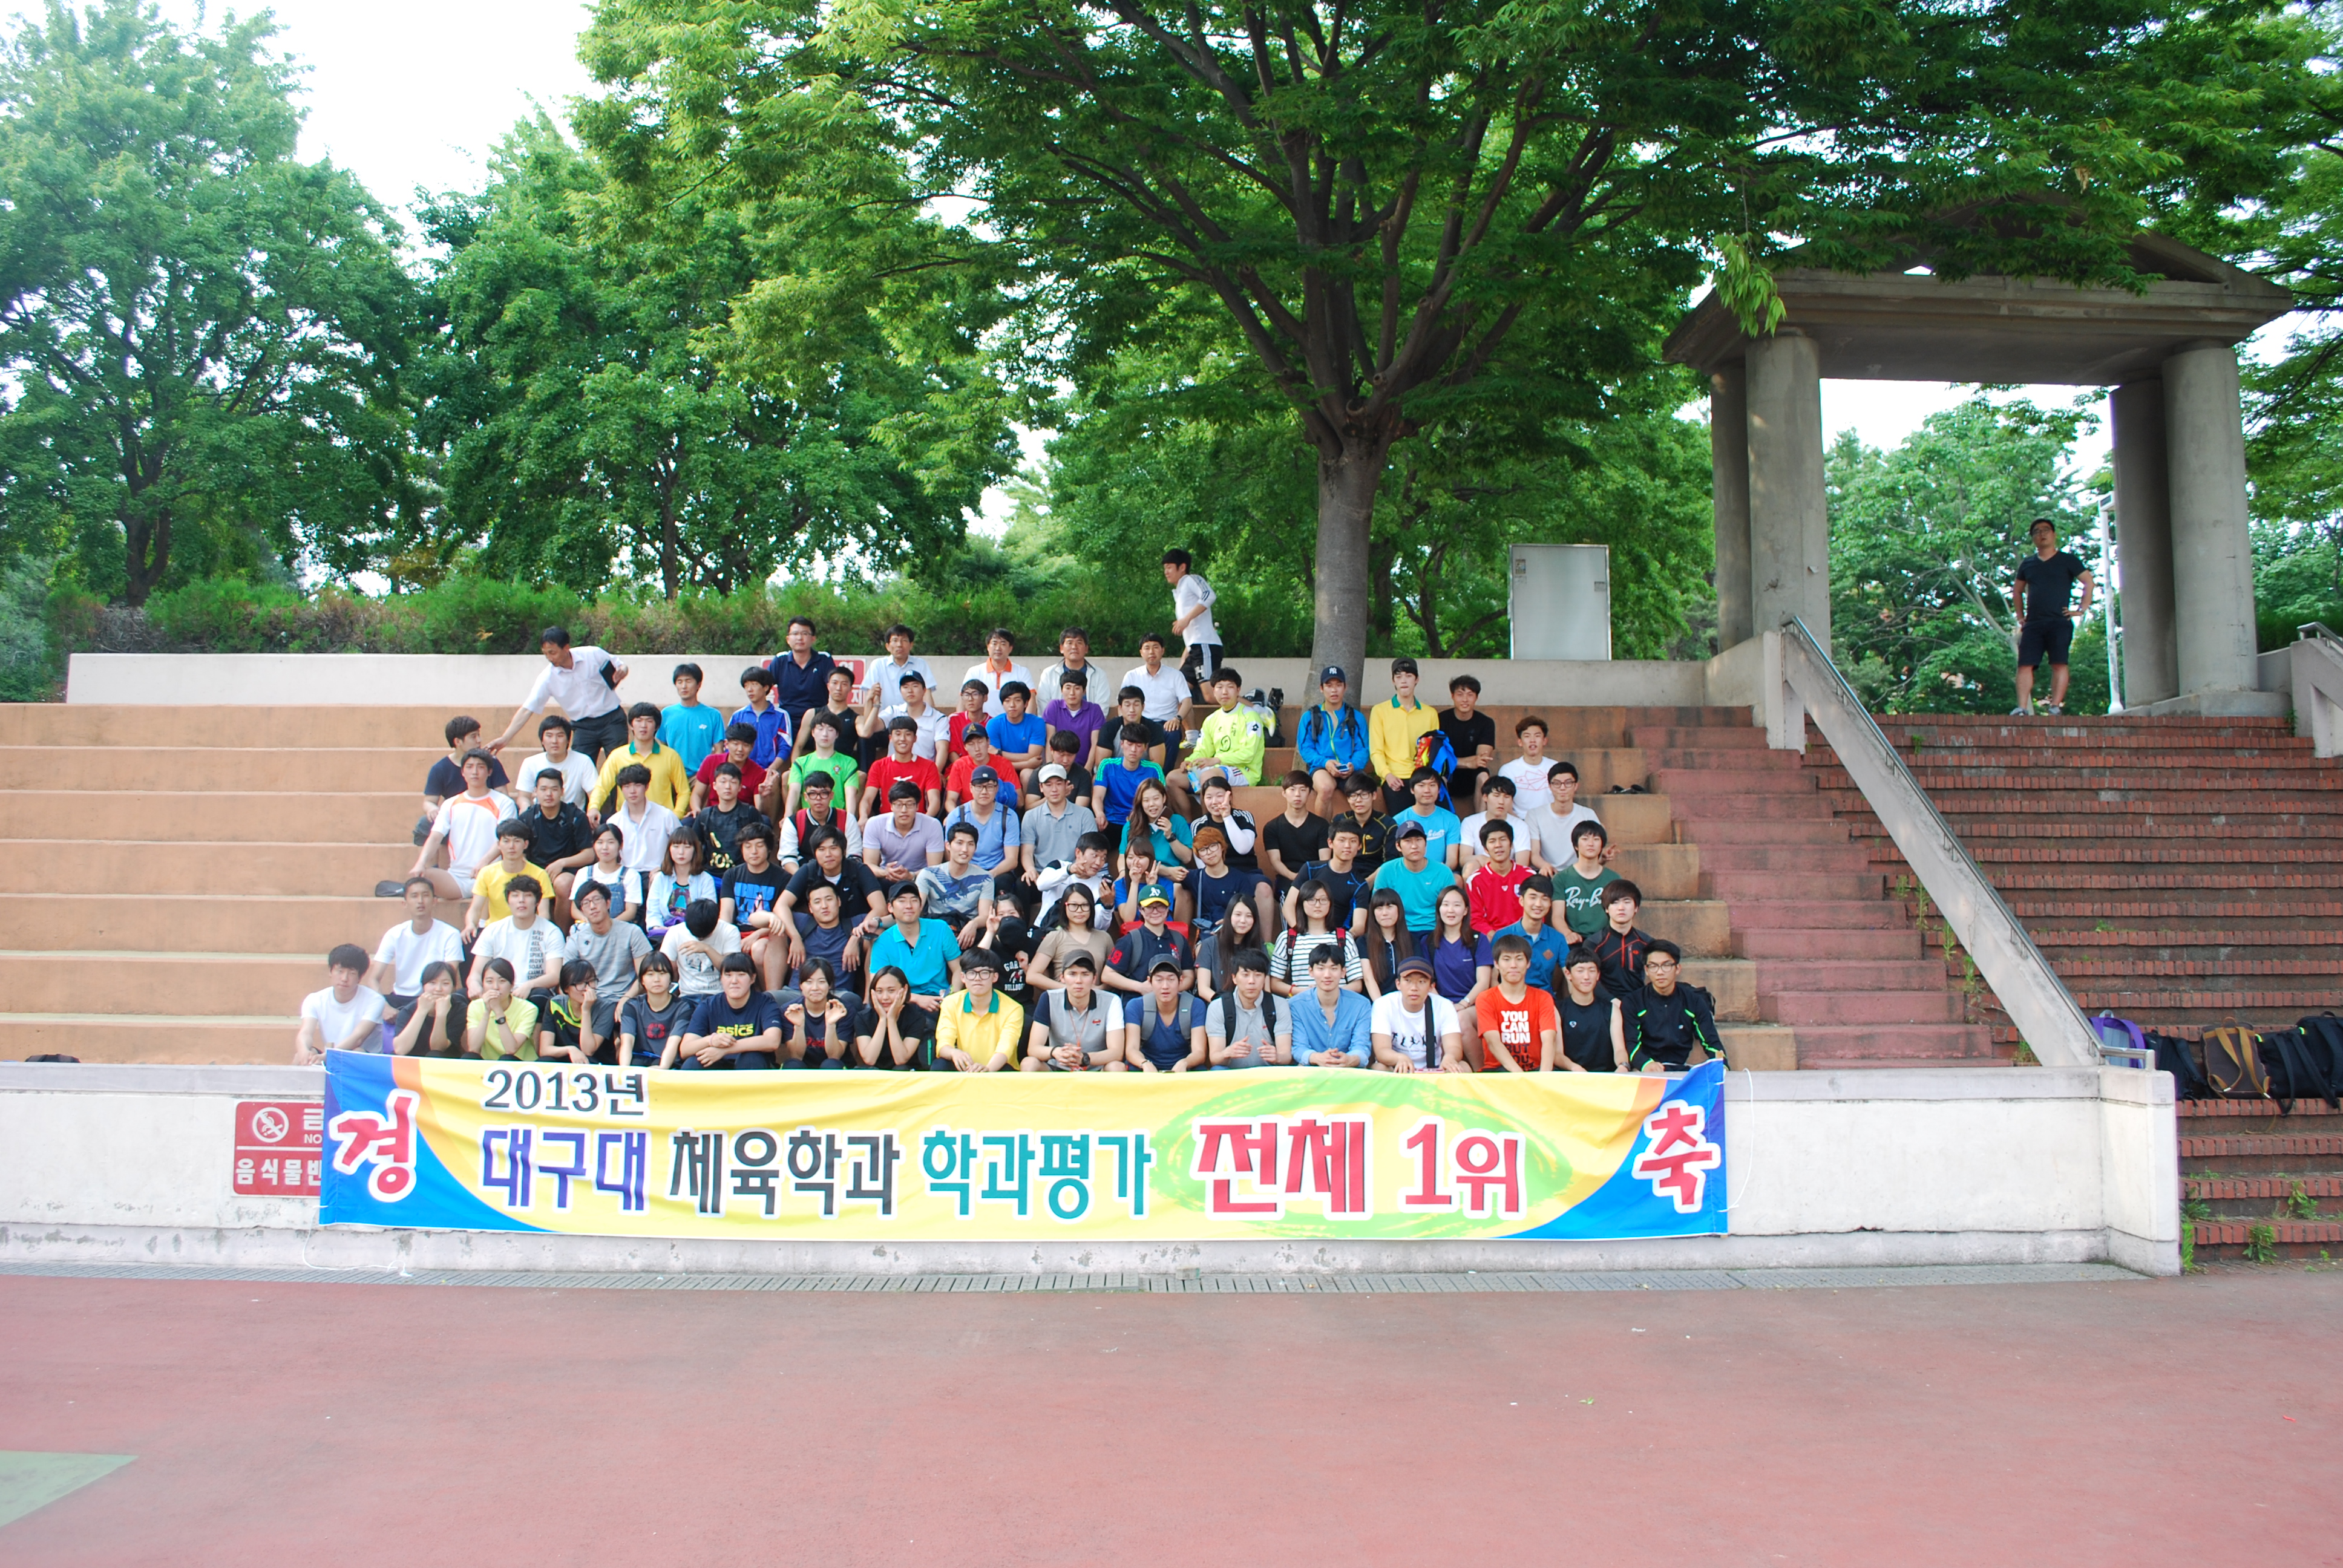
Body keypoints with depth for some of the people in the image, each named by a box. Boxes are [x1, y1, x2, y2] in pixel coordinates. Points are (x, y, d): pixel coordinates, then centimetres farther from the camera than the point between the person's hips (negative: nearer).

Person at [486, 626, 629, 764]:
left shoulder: (594, 655, -12)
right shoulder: (547, 677, -10)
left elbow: (621, 667, 4)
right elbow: (527, 710, -10)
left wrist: (621, 672, -21)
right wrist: (505, 739, -17)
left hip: (612, 719, -1)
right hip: (583, 727, 1)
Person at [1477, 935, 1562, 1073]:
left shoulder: (1543, 999, 7)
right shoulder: (1486, 999, 1)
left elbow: (1548, 1040, -9)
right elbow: (1493, 1042, -14)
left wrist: (1544, 1075, -31)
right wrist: (1519, 1074, -32)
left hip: (1535, 1068, 3)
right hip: (1498, 1069, -3)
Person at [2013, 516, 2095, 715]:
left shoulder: (2068, 561, 8)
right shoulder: (2027, 564, 18)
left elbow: (2089, 582, 6)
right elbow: (2017, 591, 28)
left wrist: (2082, 609, -2)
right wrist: (2020, 617, 18)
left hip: (2059, 623, -3)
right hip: (2033, 624, 3)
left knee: (2059, 665, -11)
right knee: (2025, 665, -8)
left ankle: (2056, 707, -13)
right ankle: (2022, 708, -12)